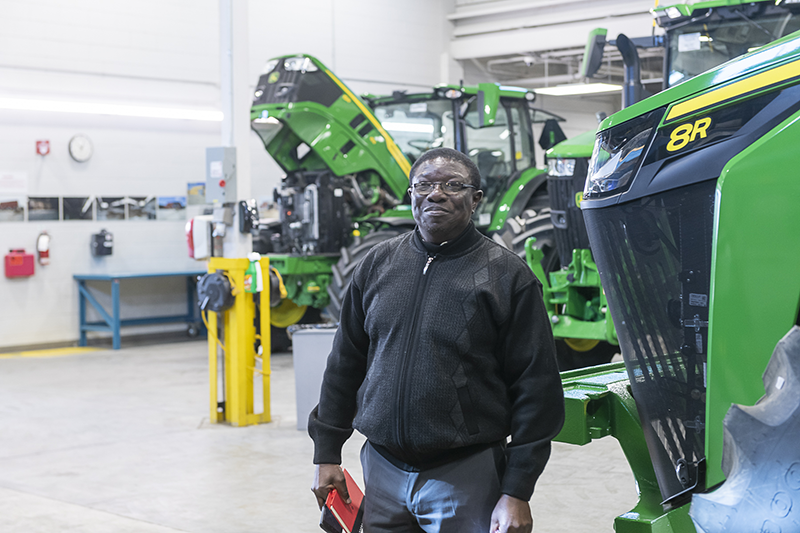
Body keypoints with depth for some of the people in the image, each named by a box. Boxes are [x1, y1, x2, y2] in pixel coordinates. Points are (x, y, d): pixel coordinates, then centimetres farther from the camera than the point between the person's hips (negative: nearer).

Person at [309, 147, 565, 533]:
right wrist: (327, 453, 12)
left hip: (465, 477, -4)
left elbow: (536, 388, -6)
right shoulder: (377, 265, 8)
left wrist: (517, 493, -10)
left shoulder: (506, 276, -4)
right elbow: (345, 364, 15)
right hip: (382, 469, 4)